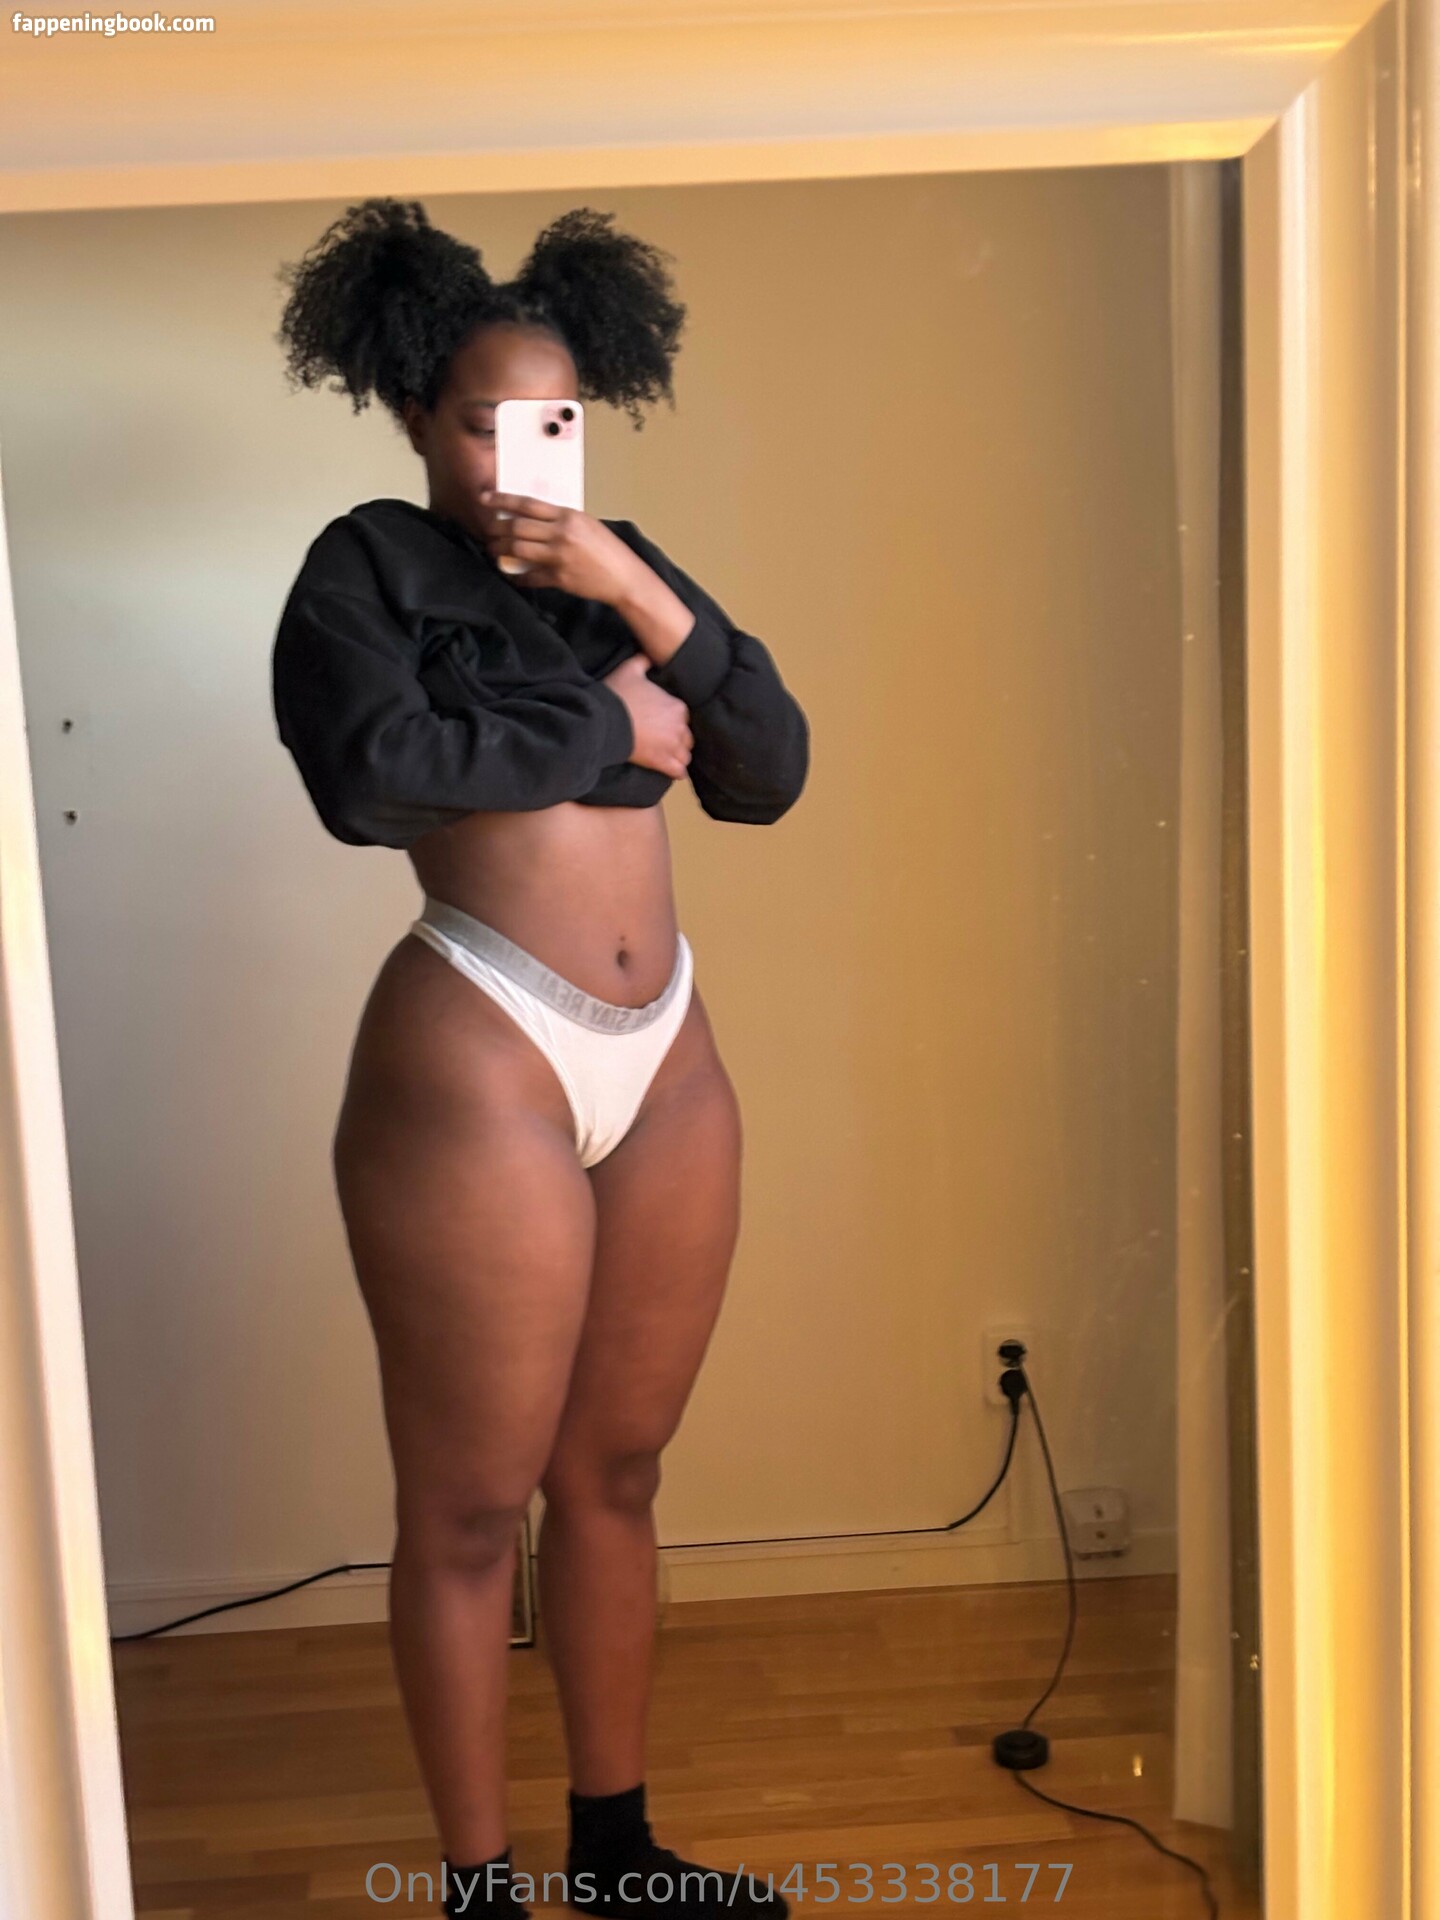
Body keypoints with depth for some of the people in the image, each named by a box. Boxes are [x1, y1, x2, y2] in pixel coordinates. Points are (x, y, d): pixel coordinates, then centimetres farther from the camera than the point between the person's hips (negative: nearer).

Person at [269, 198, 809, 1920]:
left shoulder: (622, 568, 13)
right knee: (470, 1506, 5)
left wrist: (640, 600, -9)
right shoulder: (368, 565, 0)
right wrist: (607, 724, -9)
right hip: (477, 1063, -5)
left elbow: (771, 773, 3)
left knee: (616, 1471, 16)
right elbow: (369, 772, -19)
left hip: (667, 1061, 6)